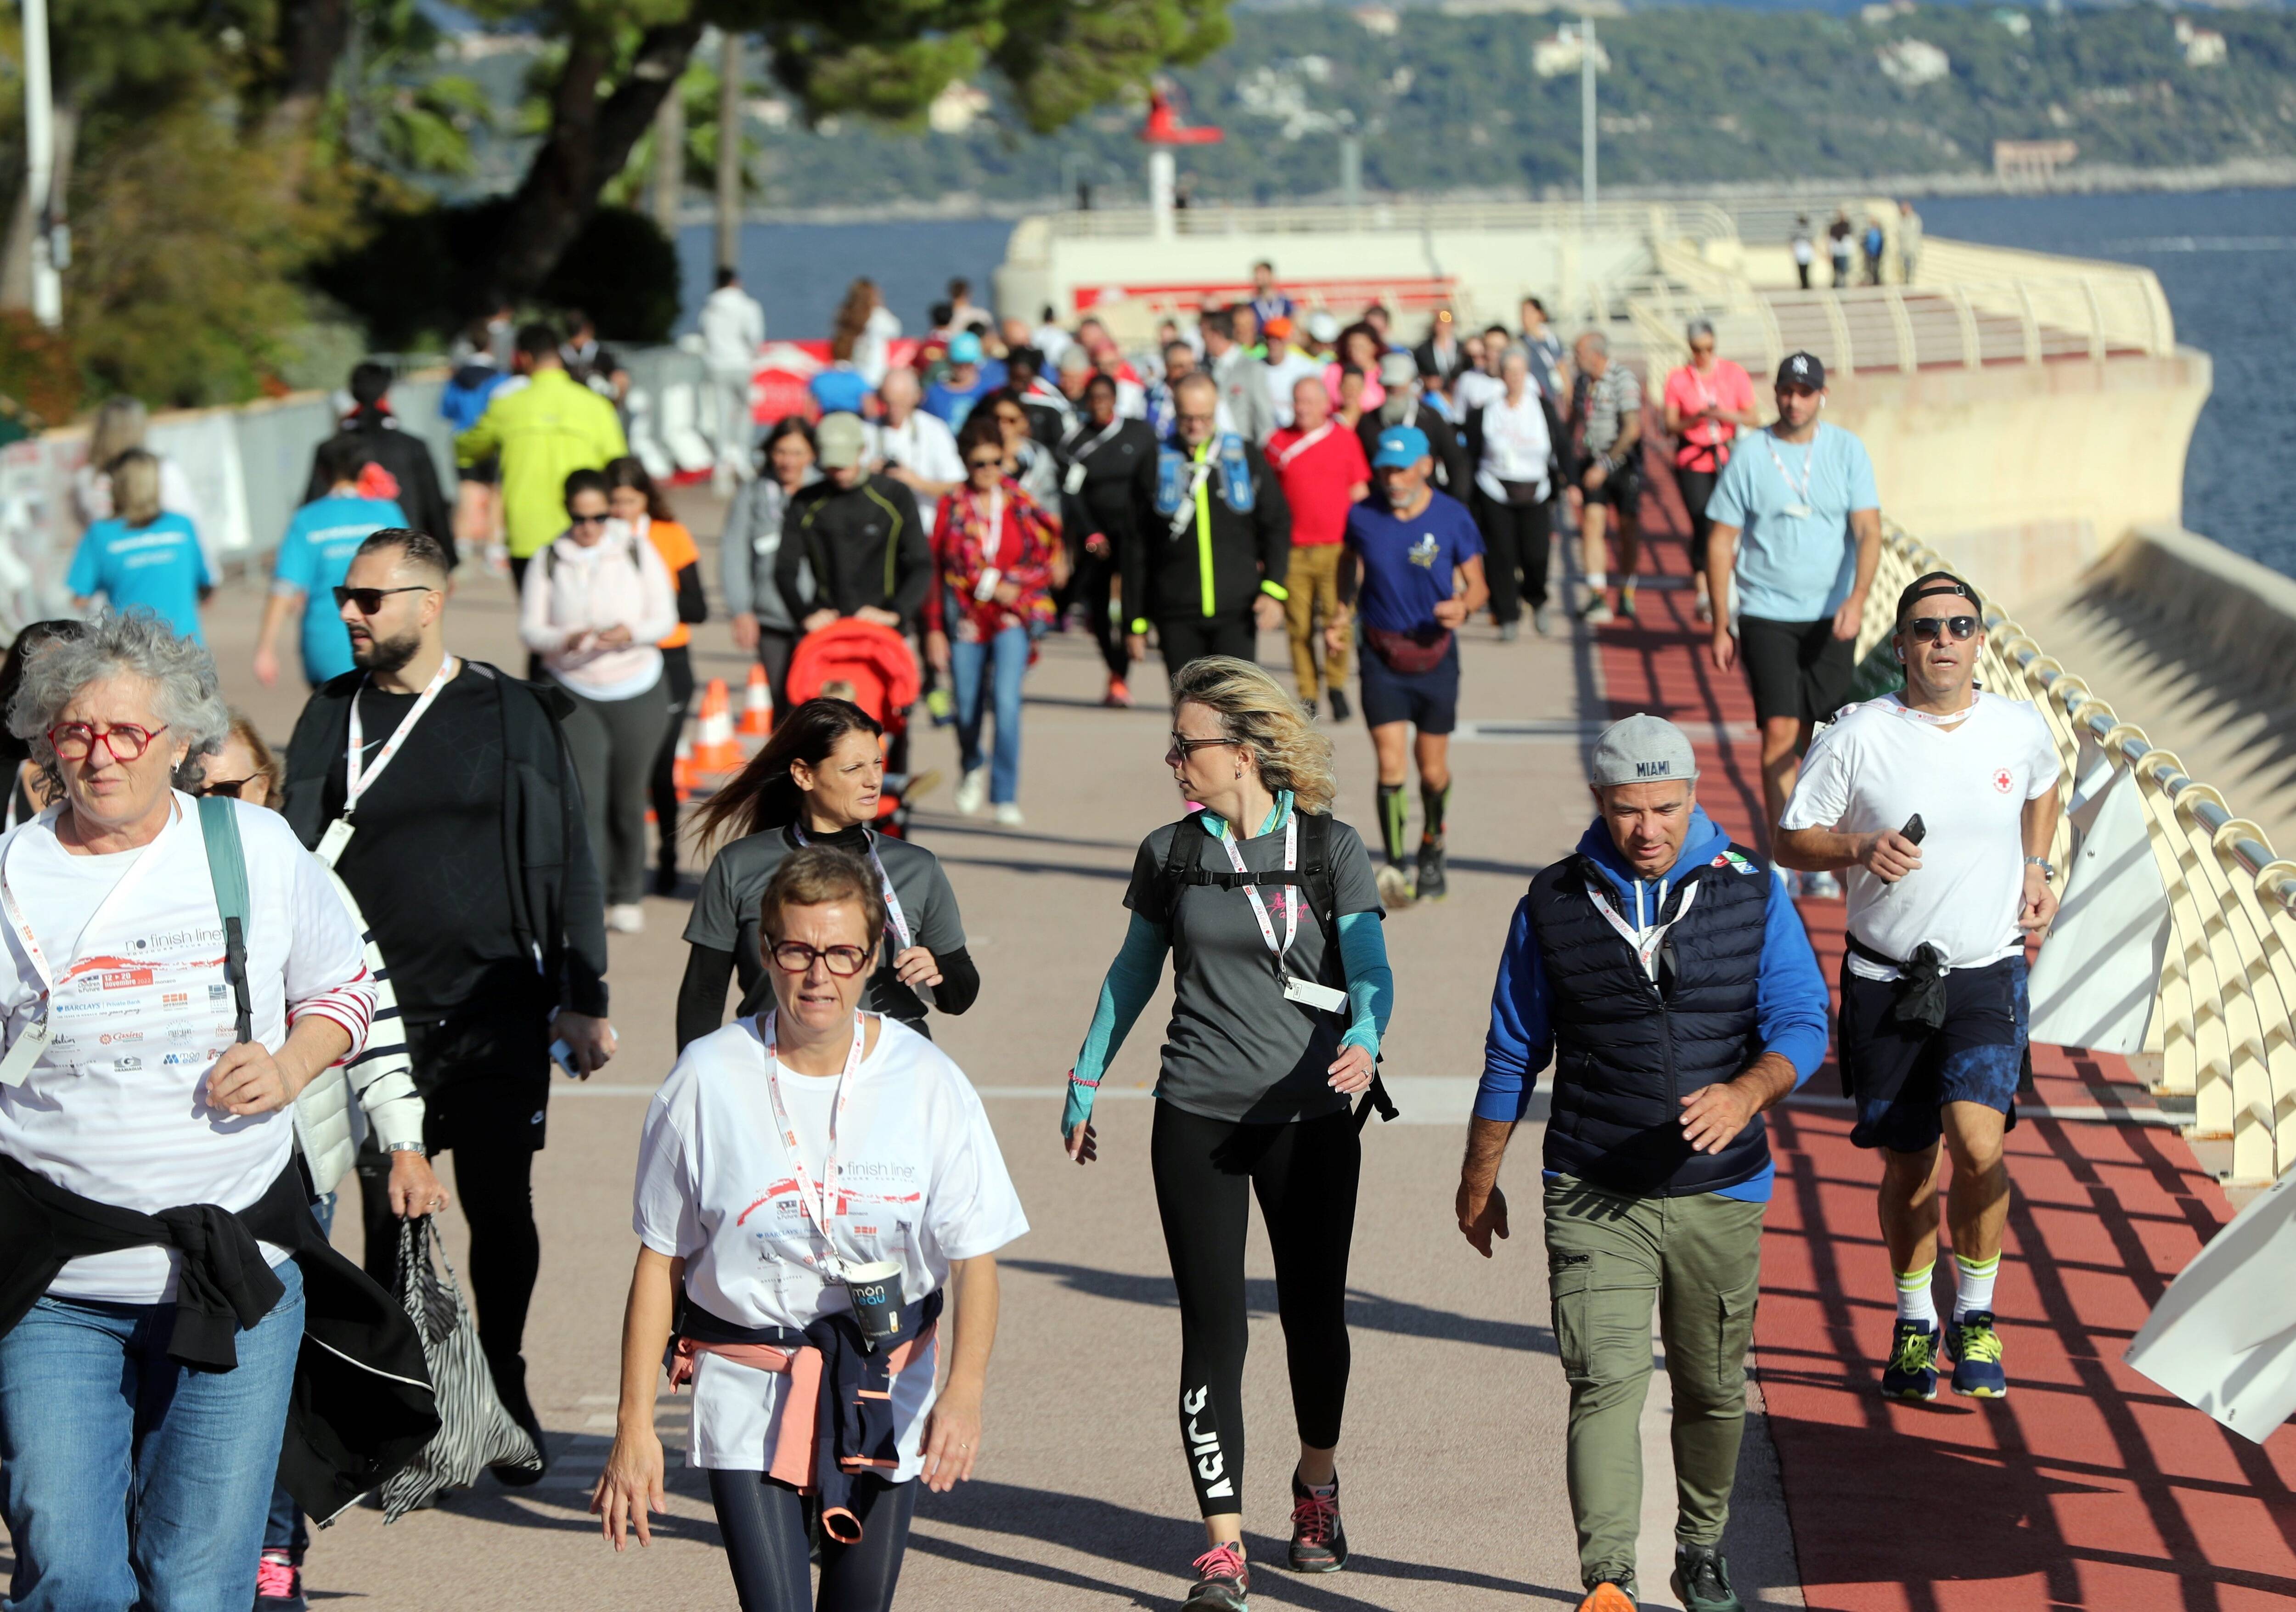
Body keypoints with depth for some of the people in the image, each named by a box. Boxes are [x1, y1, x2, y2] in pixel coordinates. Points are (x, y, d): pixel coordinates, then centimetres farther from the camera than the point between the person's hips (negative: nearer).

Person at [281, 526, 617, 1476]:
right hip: (375, 1012, 1)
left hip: (497, 1014, -1)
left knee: (500, 1206, 3)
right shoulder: (333, 717, 7)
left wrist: (583, 1000, 1)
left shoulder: (513, 715, 2)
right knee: (391, 1216, 1)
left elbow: (568, 863, 5)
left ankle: (502, 1382, 21)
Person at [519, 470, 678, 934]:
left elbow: (665, 619, 0)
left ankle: (627, 896, 22)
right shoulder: (549, 561, 0)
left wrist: (632, 633, -21)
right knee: (585, 798, -13)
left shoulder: (639, 551, 1)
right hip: (574, 692, -1)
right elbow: (530, 628, -2)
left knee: (628, 799, 6)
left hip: (638, 691, 1)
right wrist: (566, 640, -23)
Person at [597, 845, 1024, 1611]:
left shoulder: (927, 1081, -6)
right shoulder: (707, 1080, -7)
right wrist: (635, 1425, -2)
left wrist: (965, 1389, -23)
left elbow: (976, 1257, -6)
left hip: (885, 1396, 2)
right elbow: (660, 1261, 0)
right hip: (748, 1397, -2)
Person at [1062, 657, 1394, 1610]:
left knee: (1312, 1312, 11)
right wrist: (1085, 1084, 18)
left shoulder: (1331, 850, -2)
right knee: (1213, 1326, -4)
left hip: (1310, 1117, -1)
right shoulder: (1169, 855, 4)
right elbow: (1133, 973, 15)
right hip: (1197, 1120, 1)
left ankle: (1317, 1487, 37)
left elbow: (1368, 966, -10)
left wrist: (1364, 1041, -30)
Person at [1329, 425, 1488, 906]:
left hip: (1436, 655, 0)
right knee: (1390, 765, -12)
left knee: (1433, 770, 9)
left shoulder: (1453, 518, -7)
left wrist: (1464, 605, -21)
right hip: (1382, 656, 0)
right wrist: (1344, 614, 2)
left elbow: (1478, 583, 1)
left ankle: (1432, 857, 32)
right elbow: (1350, 561, 16)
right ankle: (1395, 870, -12)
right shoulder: (1363, 517, -4)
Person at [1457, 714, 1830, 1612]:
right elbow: (1513, 1055, 9)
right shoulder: (1554, 907, 1)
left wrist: (1747, 1092, -25)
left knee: (1713, 1390, 13)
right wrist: (1479, 1182, 12)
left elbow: (1802, 1023, -4)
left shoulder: (1752, 896, 1)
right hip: (1592, 1198, -1)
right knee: (1606, 1381, -15)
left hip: (1720, 1195, 2)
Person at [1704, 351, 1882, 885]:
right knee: (1780, 730, -13)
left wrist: (1857, 597, -21)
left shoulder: (1846, 451, 2)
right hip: (1766, 615, -2)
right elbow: (1721, 542, 3)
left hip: (1831, 618, 2)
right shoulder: (1749, 456, -1)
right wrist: (1721, 626, 0)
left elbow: (1869, 530, -4)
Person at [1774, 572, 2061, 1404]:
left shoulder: (2021, 730, 0)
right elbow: (1792, 838, -1)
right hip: (1887, 982, 0)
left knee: (1978, 1142, -19)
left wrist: (2036, 871, 11)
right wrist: (1859, 850, -20)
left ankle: (1977, 1315, 4)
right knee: (1908, 1164, 7)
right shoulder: (1857, 736, -8)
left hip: (1987, 976, 0)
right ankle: (1915, 1322, 31)